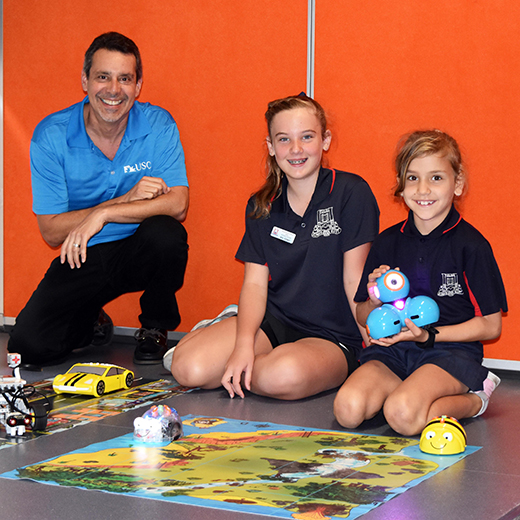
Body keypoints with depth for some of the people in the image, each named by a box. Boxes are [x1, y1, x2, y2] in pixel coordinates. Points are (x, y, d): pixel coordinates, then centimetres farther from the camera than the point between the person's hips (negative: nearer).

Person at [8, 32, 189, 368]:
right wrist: (126, 199, -22)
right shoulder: (51, 135, -11)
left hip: (140, 252, 0)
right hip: (83, 258, 0)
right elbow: (52, 232, -12)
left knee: (166, 233, -34)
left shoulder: (158, 126, -10)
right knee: (29, 345, -20)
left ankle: (155, 329, -4)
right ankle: (91, 324, 17)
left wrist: (102, 215, -28)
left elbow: (177, 205, -20)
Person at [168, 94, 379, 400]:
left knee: (284, 375, -38)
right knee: (188, 367, -21)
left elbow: (354, 280, -8)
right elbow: (255, 283, 2)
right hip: (272, 324, 4)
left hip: (332, 338, -4)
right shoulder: (262, 206, 8)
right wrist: (244, 343, -14)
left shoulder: (351, 194, -7)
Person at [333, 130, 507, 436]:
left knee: (403, 415, -33)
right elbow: (363, 317, 16)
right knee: (349, 409, -25)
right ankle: (412, 389, 0)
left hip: (451, 351, -4)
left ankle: (473, 400, -4)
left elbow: (491, 326, -3)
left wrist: (429, 335, -13)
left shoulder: (471, 245, -4)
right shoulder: (387, 242, 9)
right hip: (393, 350, 4)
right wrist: (375, 303, -8)